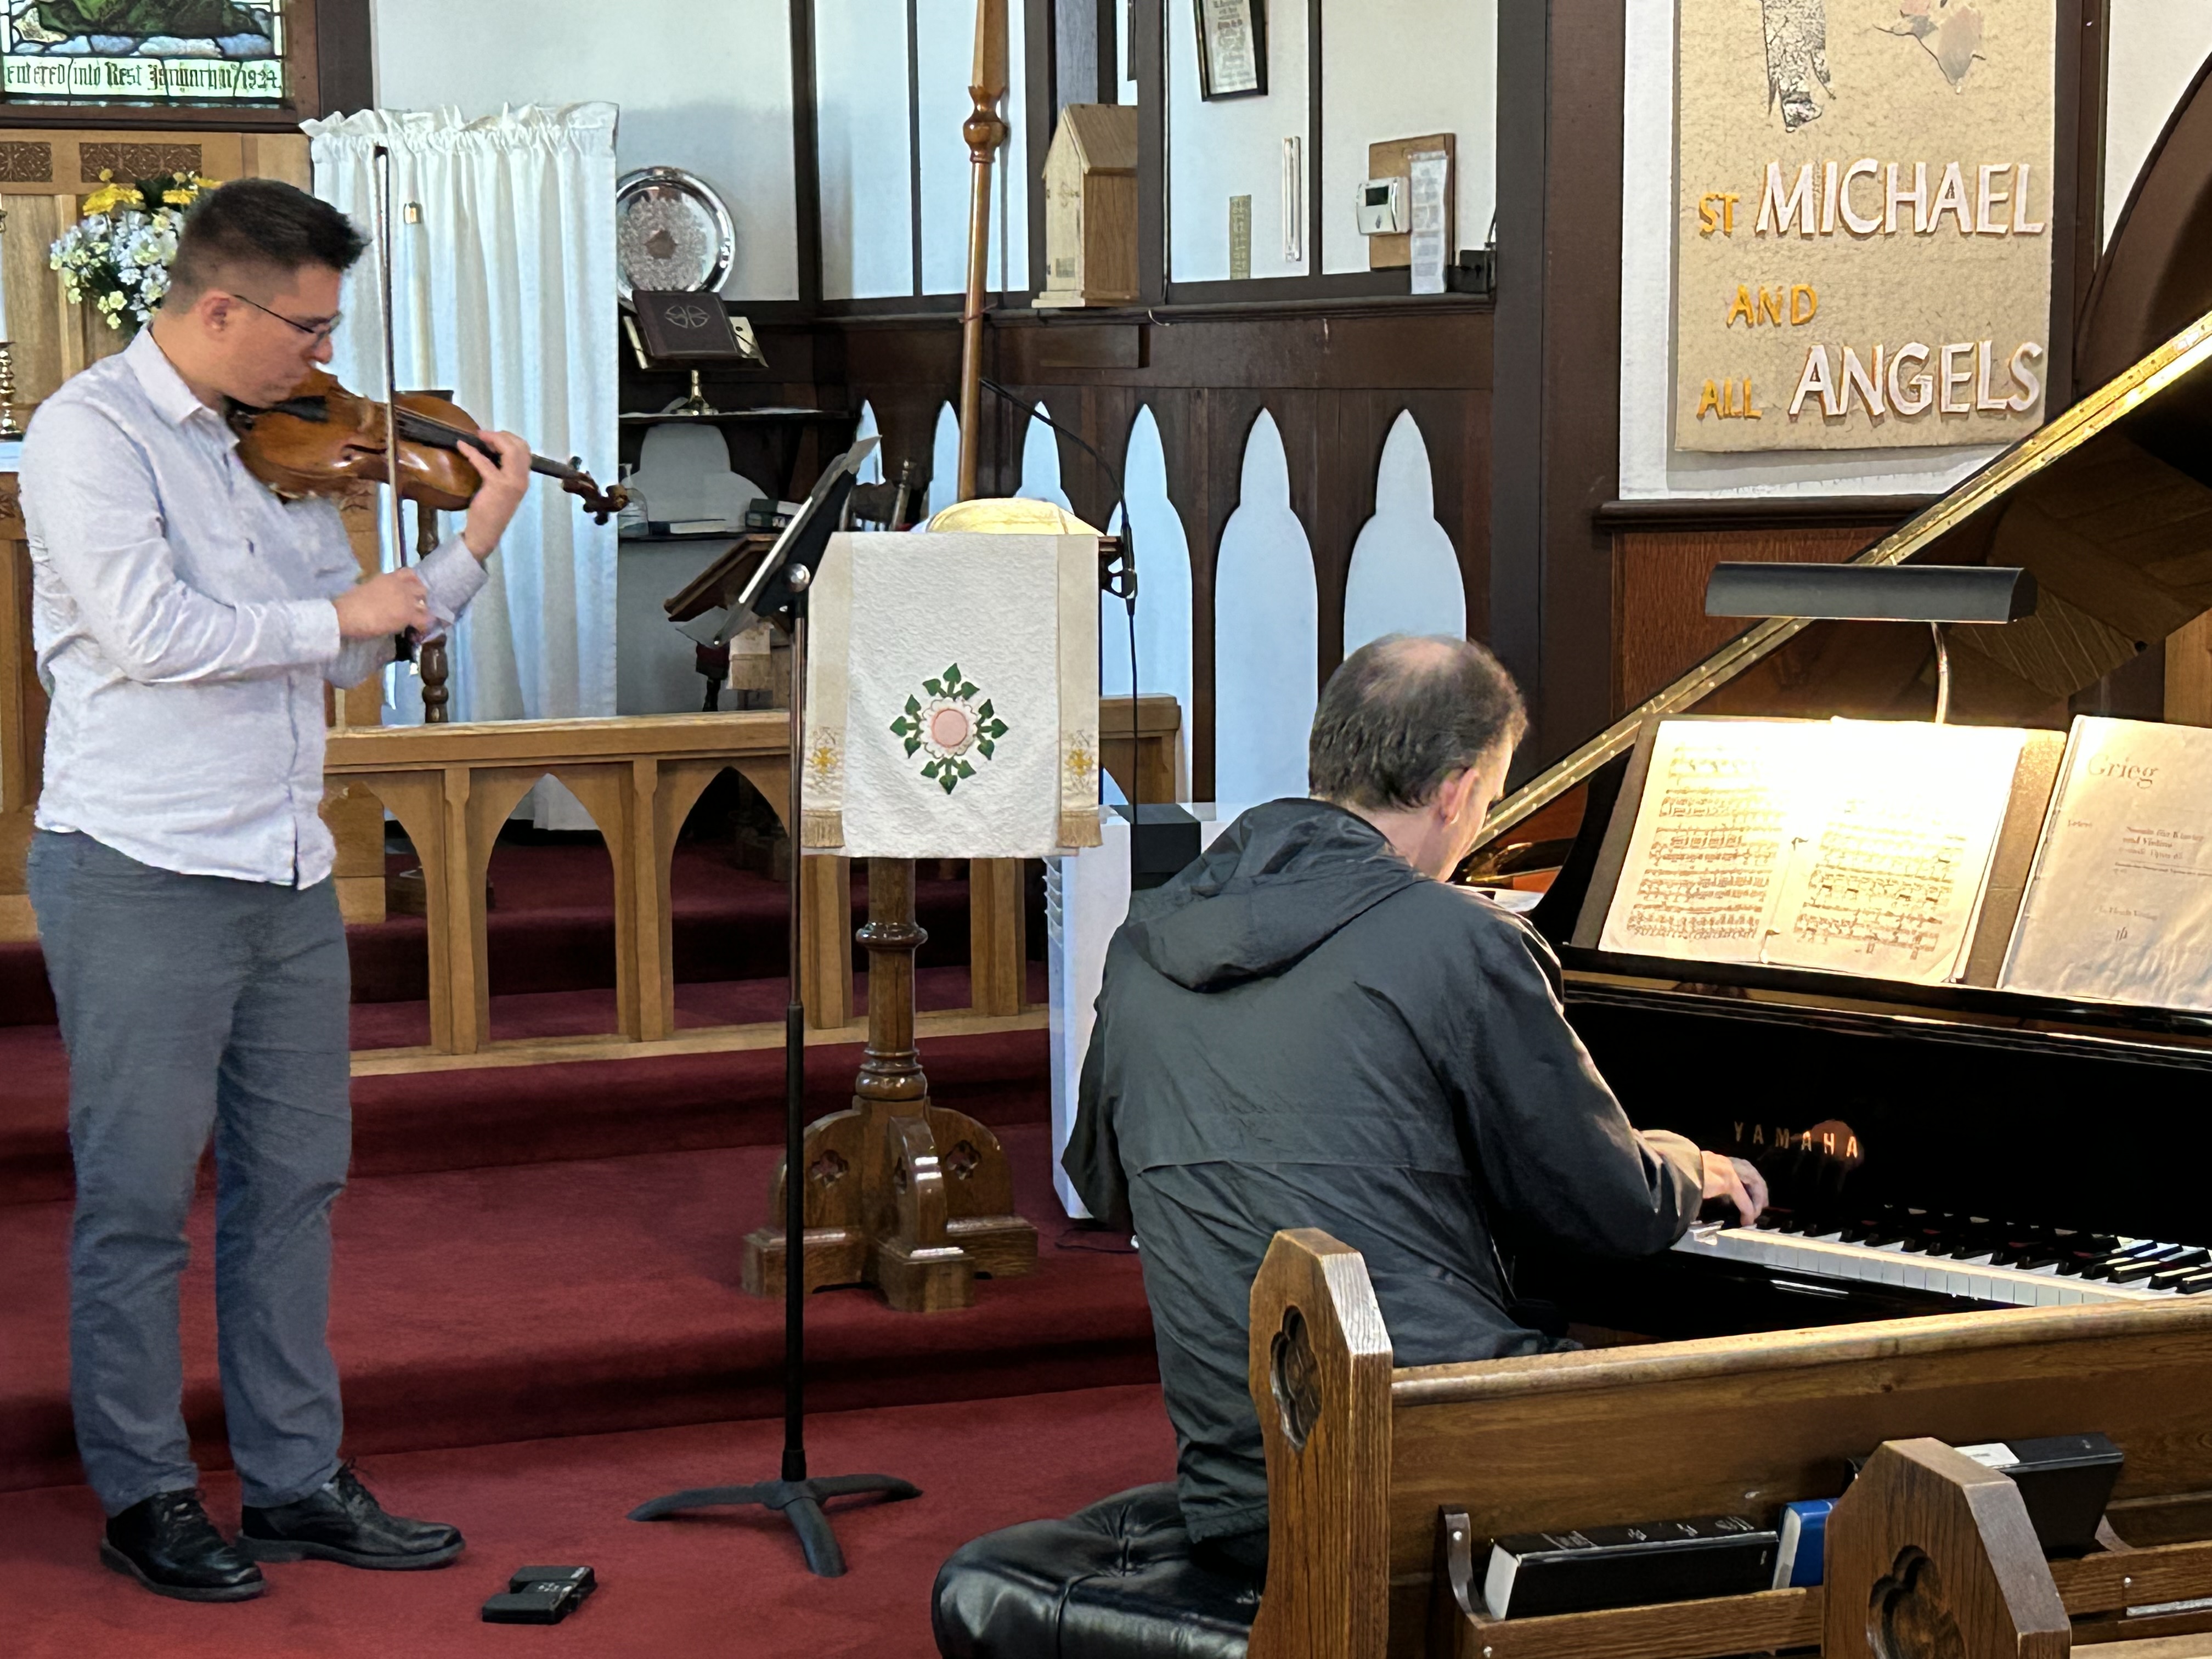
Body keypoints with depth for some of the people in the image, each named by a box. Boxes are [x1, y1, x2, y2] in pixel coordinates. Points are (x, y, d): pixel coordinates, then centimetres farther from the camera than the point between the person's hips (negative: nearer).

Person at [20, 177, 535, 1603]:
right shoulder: (93, 432, -9)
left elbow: (352, 650, 15)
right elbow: (149, 631, -21)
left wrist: (475, 543, 5)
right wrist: (333, 614, -11)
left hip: (286, 869, 7)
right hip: (142, 875, -7)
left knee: (294, 1181, 12)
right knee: (139, 1198, 2)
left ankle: (299, 1478, 21)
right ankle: (147, 1495, 14)